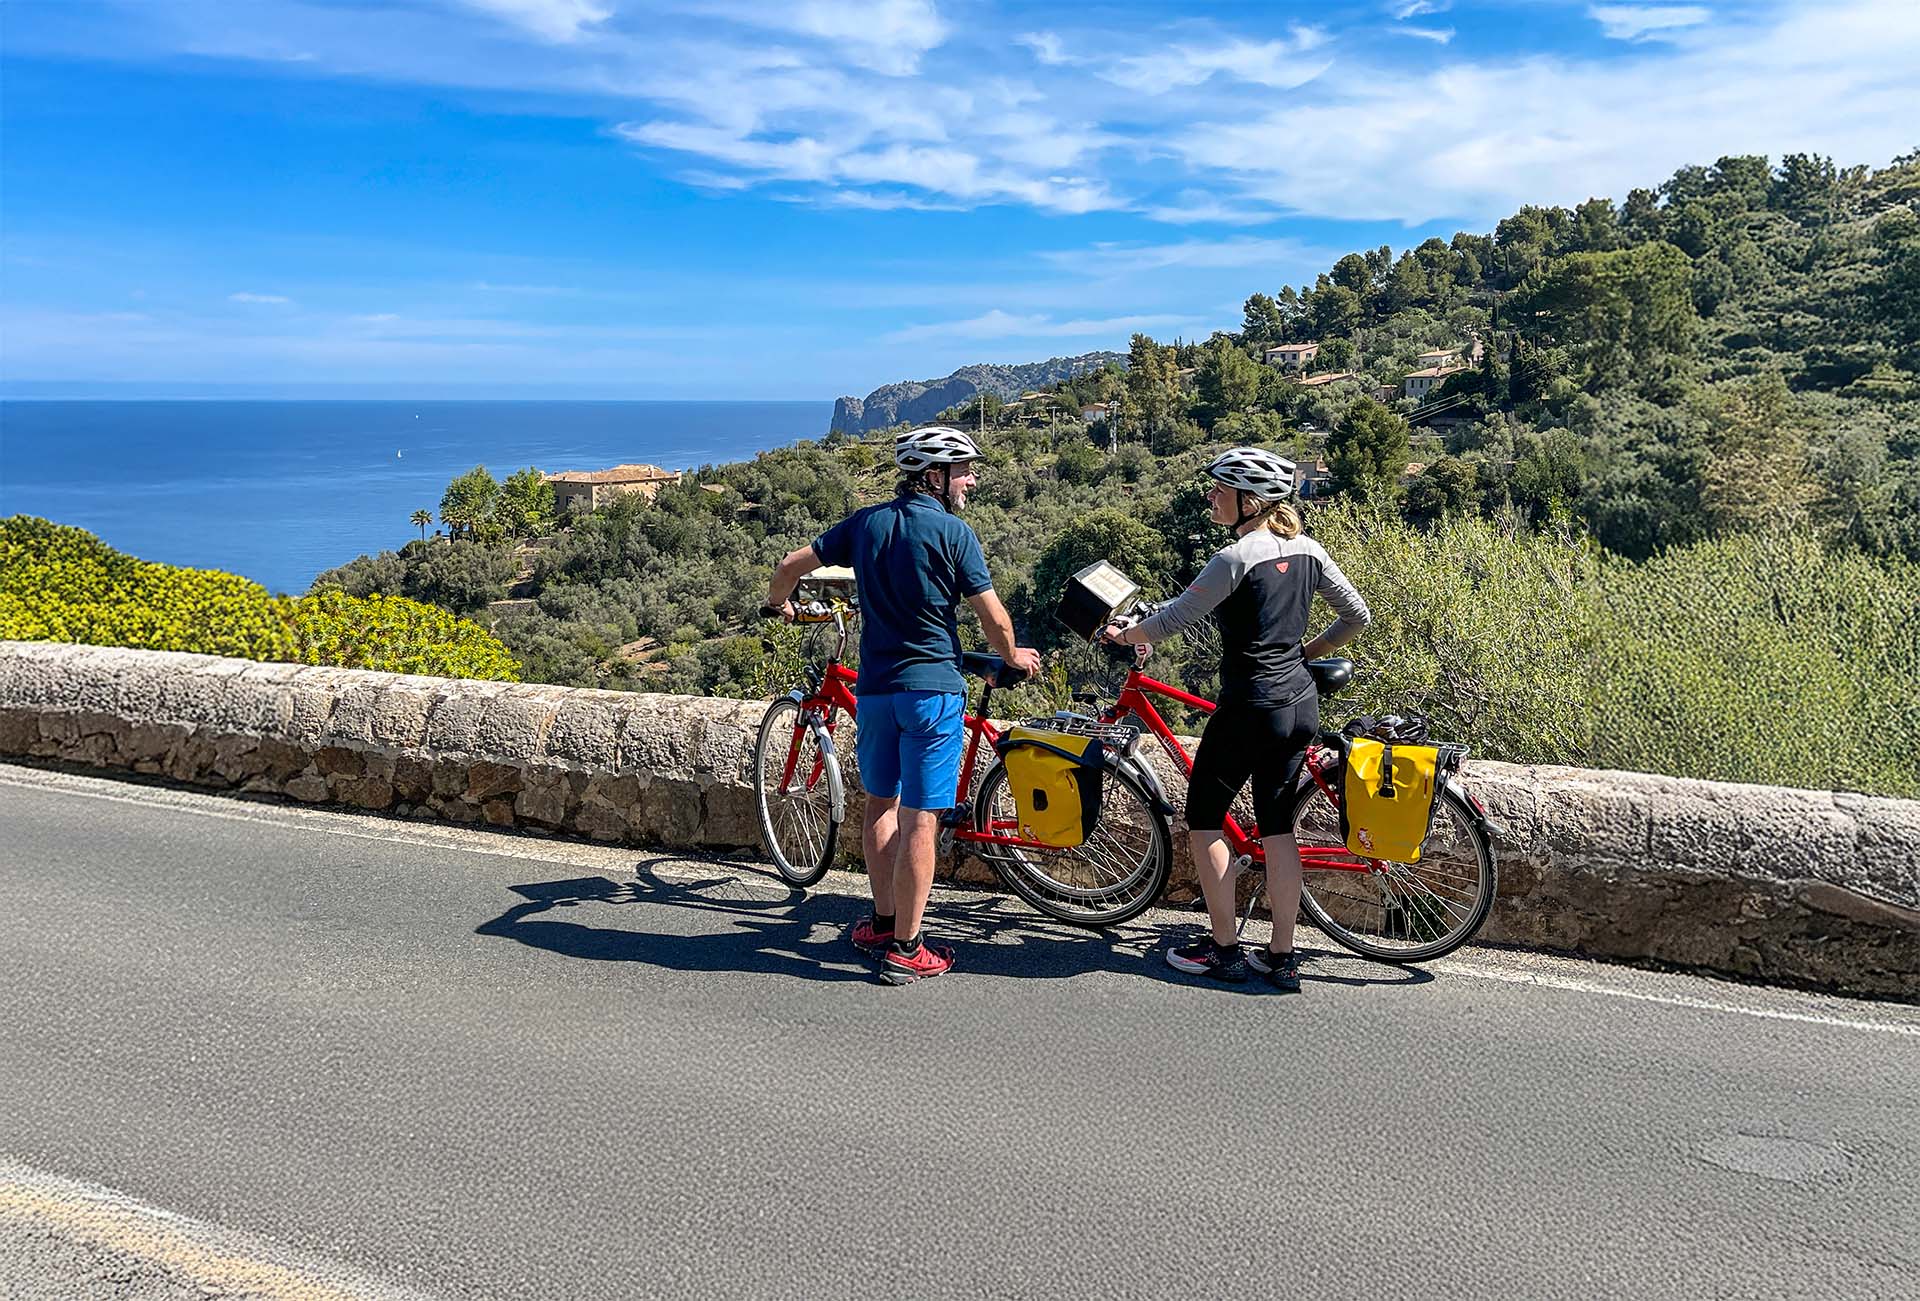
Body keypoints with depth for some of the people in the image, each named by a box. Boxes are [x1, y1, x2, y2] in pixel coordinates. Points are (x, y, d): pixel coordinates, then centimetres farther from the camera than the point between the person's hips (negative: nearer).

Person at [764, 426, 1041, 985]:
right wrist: (1014, 656, 14)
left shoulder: (866, 522, 6)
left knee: (881, 803, 20)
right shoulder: (953, 532, -8)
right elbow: (993, 617, -6)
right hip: (932, 687, -5)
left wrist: (777, 604, 30)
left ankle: (883, 921, 28)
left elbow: (791, 566, 9)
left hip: (875, 687, 6)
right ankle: (904, 949, 2)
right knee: (920, 819, -2)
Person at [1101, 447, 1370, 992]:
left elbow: (1175, 617, -13)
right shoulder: (1306, 549, 6)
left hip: (1249, 707, -7)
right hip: (1301, 705, 8)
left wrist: (1122, 635, 4)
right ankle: (1282, 958, 15)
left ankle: (1224, 950, 12)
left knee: (1204, 821, 8)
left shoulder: (1237, 557, -16)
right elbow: (1357, 616, 13)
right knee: (1277, 828, 12)